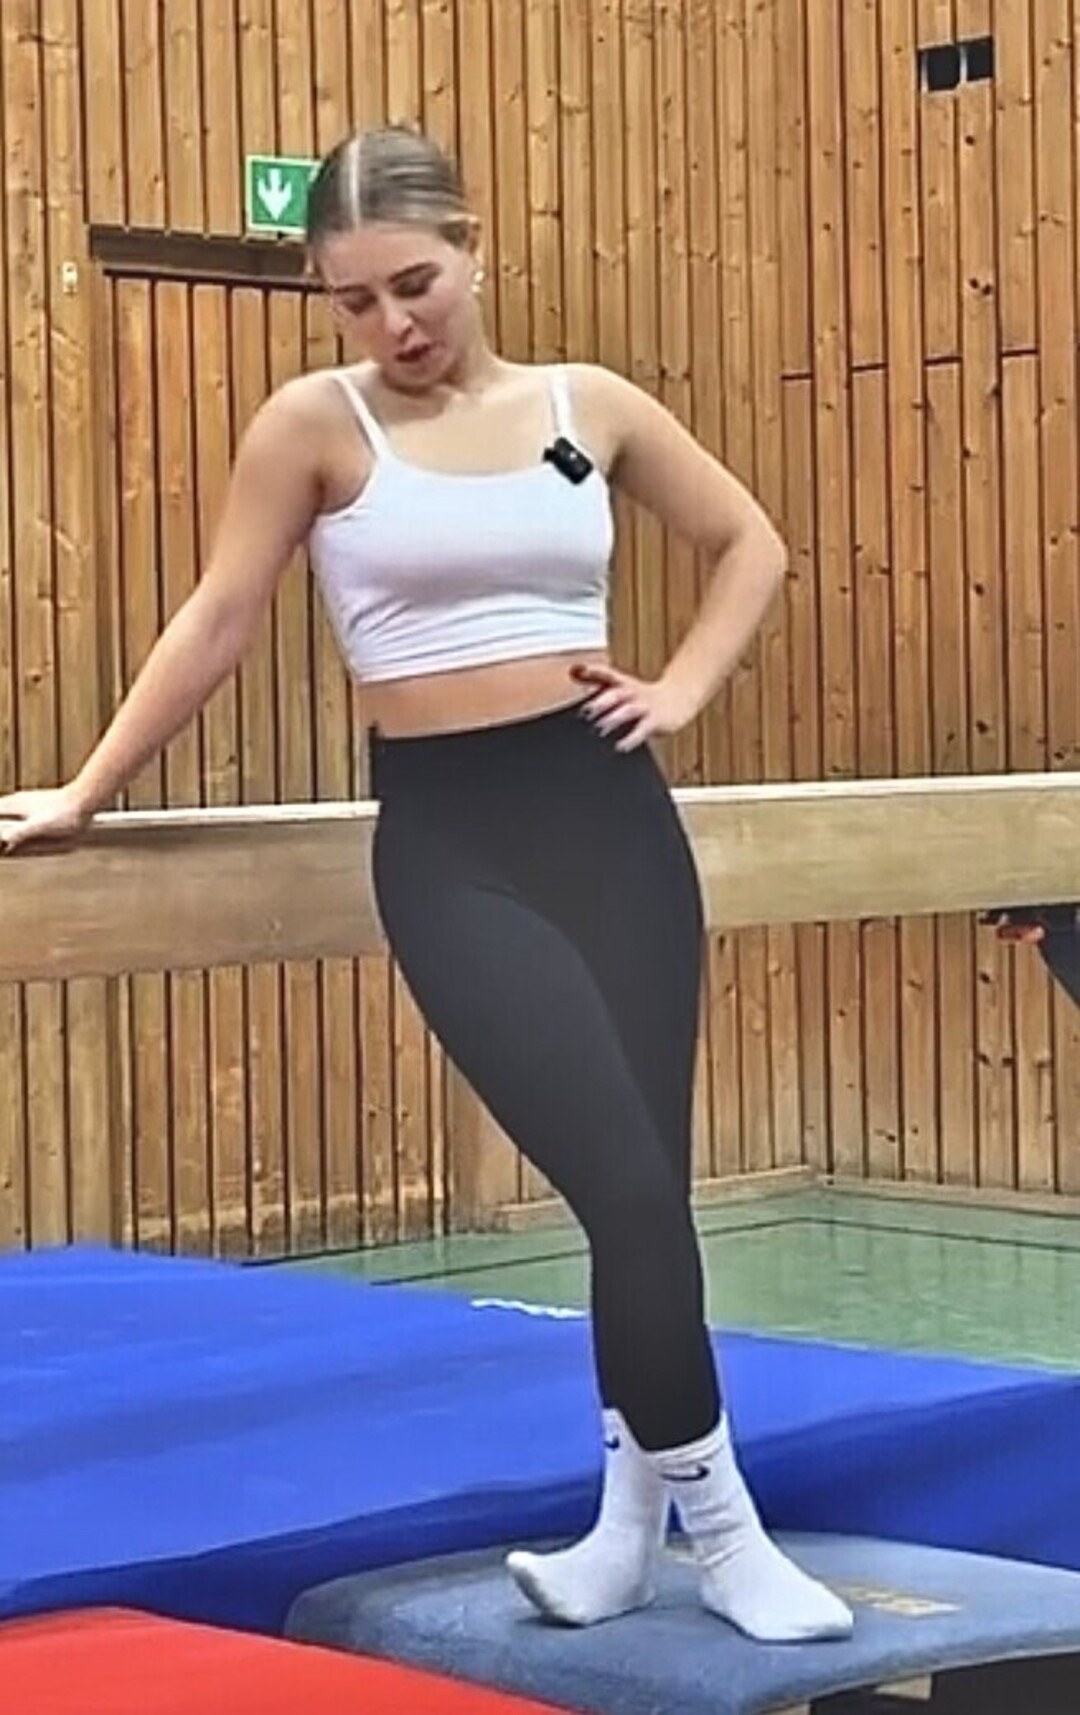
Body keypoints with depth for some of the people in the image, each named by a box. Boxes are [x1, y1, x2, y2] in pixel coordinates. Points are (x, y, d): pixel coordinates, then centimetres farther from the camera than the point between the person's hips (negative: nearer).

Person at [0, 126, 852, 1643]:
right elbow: (219, 621, 4)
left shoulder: (590, 403, 7)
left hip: (607, 807, 3)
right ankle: (720, 1528, 3)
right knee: (625, 1185, -12)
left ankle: (634, 1521, 22)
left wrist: (682, 688, 7)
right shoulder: (314, 424, -1)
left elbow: (750, 544, 20)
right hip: (446, 837, -3)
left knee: (645, 1181, 5)